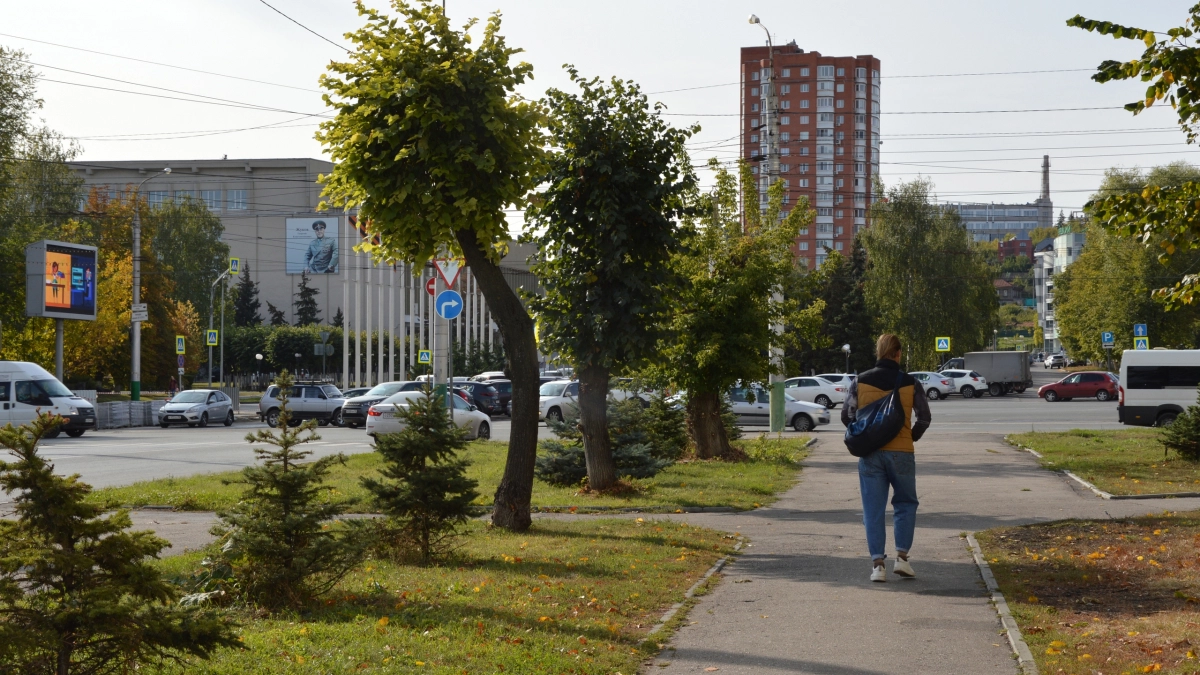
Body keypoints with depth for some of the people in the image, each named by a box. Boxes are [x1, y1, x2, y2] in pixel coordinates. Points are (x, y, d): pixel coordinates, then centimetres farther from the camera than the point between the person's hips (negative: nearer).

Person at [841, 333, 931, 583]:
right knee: (905, 503, 15)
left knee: (873, 509, 6)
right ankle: (901, 556, 5)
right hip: (901, 453, 0)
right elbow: (924, 417, 2)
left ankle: (878, 563, 1)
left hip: (870, 454, 1)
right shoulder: (910, 383, -2)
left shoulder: (860, 382, 0)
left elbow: (846, 416, 2)